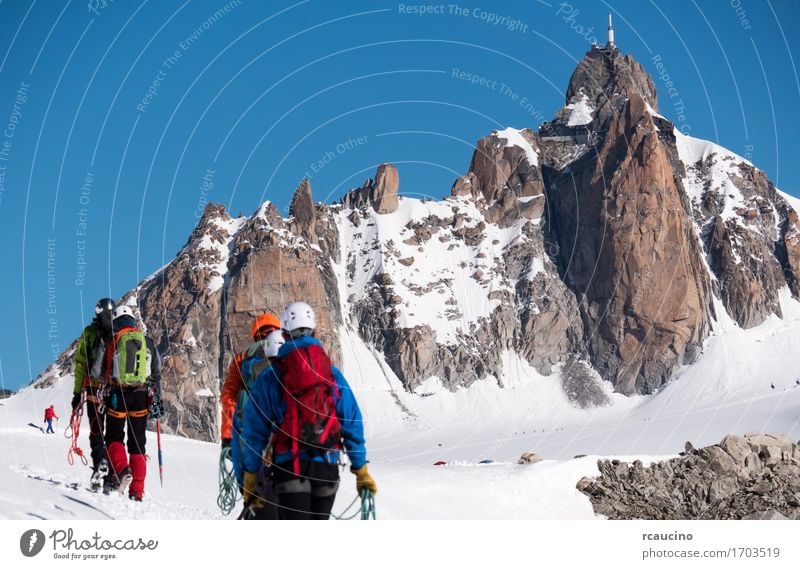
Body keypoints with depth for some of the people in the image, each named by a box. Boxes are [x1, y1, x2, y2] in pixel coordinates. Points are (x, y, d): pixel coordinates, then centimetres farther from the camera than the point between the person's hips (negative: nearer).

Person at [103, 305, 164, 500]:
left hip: (119, 393, -3)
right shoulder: (148, 341, 8)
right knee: (138, 443, 8)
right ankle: (137, 491, 4)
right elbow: (156, 373, 8)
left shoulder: (114, 340, -1)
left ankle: (121, 470, -18)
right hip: (142, 394, 3)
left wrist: (104, 396, 6)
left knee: (114, 437, 11)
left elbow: (107, 371, -3)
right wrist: (157, 400, 13)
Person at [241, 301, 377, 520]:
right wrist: (361, 471, 11)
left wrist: (250, 472, 10)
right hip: (327, 468, 3)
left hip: (289, 467, -2)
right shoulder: (333, 375, 5)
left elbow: (255, 430, 1)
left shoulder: (270, 378, 0)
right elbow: (352, 425, 5)